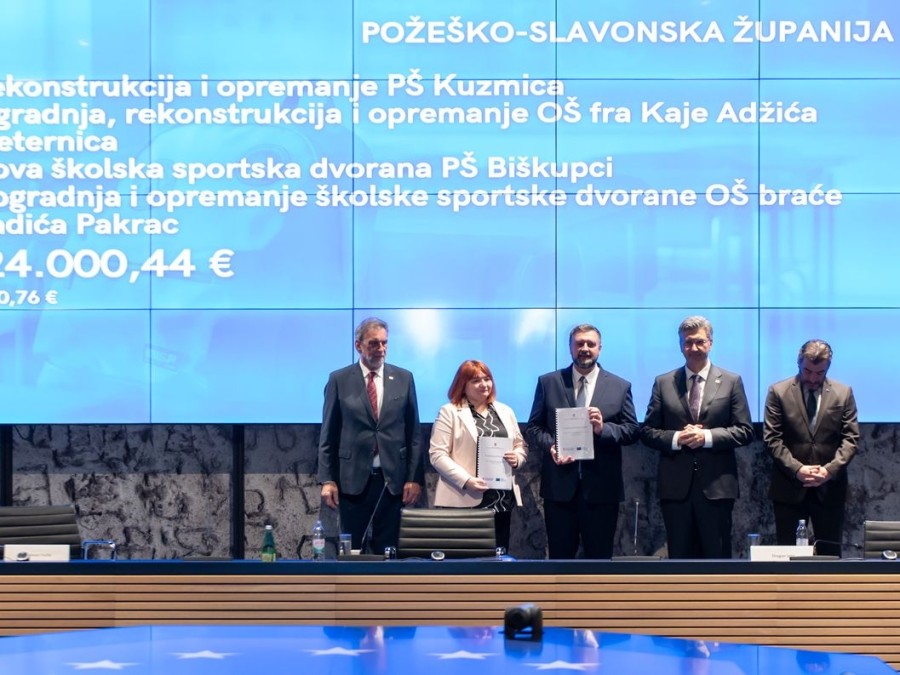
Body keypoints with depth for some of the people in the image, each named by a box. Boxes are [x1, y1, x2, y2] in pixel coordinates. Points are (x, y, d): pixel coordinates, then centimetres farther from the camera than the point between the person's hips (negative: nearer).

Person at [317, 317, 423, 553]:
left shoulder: (403, 379, 6)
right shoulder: (339, 380, 2)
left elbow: (413, 433, 6)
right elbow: (328, 434, 3)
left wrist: (415, 478, 0)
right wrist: (327, 480, -4)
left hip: (392, 479, 1)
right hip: (353, 478, -1)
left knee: (387, 550, 5)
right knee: (352, 551, 4)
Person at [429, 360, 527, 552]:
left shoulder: (505, 411, 16)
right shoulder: (449, 412, 0)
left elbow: (520, 445, 20)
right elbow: (437, 454, -7)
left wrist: (516, 458, -4)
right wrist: (465, 480, -18)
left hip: (502, 499, 5)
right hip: (465, 500, -5)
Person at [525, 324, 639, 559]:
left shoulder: (620, 387, 7)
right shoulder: (548, 382, 8)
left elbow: (632, 431, 3)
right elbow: (533, 427, 6)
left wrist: (603, 428, -16)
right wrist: (550, 446, -14)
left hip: (601, 487, 0)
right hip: (559, 485, 0)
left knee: (599, 557, 5)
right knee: (559, 556, 6)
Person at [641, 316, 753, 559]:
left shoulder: (731, 382, 6)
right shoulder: (663, 383, 8)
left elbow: (745, 431, 1)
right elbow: (648, 431, 7)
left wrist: (707, 437, -13)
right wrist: (676, 438, -12)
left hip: (716, 486, -1)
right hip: (676, 486, 1)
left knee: (717, 557, 2)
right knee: (680, 558, 6)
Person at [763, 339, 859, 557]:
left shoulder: (843, 393, 6)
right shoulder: (778, 392, 2)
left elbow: (851, 438, 3)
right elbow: (772, 438, -2)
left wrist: (830, 470, -12)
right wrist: (797, 469, -14)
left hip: (830, 488, 1)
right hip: (789, 488, -1)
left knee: (830, 554, 2)